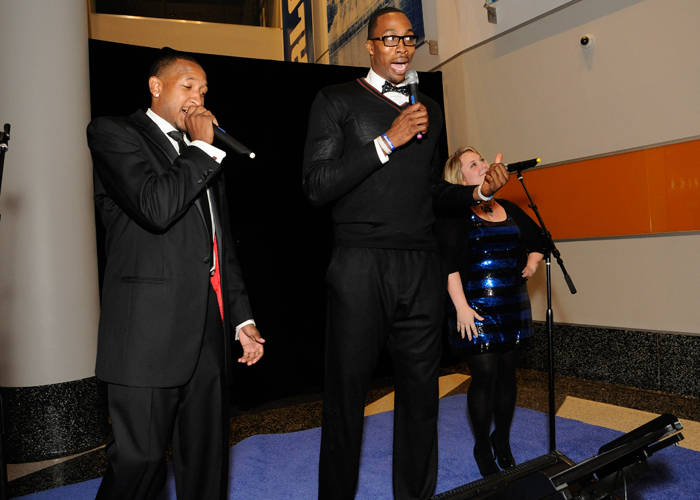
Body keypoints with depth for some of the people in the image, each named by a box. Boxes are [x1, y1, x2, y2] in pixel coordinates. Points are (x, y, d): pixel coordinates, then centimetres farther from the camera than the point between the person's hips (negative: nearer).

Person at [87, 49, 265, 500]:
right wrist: (202, 148, -5)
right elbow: (156, 208, -17)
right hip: (150, 329, -6)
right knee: (141, 458, -1)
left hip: (211, 329, 7)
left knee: (208, 458, 12)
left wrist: (242, 318, 15)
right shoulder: (113, 132, 2)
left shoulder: (206, 157, 22)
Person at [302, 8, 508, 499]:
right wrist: (389, 140, -11)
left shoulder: (430, 109, 19)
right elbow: (317, 186, -8)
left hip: (422, 266, 5)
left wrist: (477, 190, 7)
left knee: (421, 389, 10)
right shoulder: (337, 101, 4)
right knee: (347, 391, 3)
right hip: (360, 265, -4)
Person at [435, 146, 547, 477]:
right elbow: (448, 263, -15)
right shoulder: (455, 214, -6)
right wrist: (461, 307, -19)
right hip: (477, 309, -6)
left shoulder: (508, 209, 13)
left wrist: (531, 264, 10)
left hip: (514, 306, 6)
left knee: (507, 373, 11)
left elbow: (538, 241, 27)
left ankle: (502, 441, 29)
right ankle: (482, 447, 18)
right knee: (485, 376, -2)